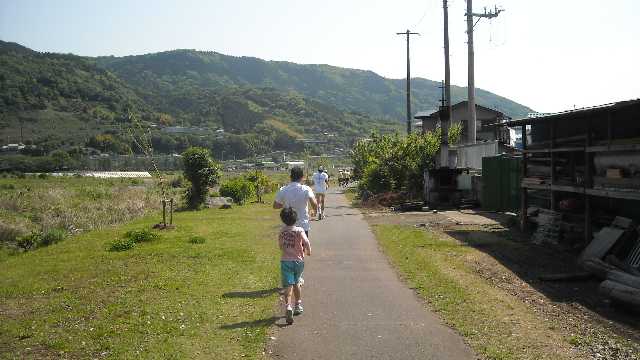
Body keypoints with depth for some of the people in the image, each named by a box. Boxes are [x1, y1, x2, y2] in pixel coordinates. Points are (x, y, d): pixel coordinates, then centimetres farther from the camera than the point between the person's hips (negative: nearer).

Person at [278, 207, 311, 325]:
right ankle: (298, 305, 33)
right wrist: (308, 251, -4)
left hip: (285, 261, 0)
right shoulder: (299, 230, -7)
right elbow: (306, 242, -21)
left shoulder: (282, 231, 3)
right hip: (298, 260, 0)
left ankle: (288, 306, -27)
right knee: (296, 283, 20)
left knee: (288, 286, -7)